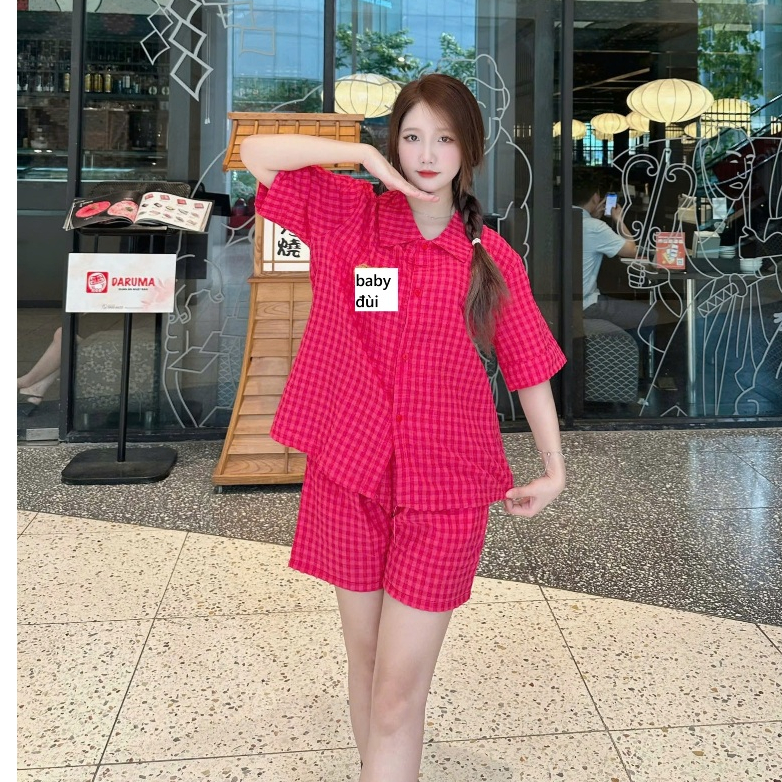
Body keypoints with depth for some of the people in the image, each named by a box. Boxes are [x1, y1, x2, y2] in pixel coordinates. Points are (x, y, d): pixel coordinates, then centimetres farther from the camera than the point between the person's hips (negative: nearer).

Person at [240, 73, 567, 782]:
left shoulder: (493, 260, -1)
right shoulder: (348, 216, 0)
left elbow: (530, 367, 6)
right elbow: (255, 152, -6)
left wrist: (554, 469, 8)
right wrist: (367, 158, -13)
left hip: (445, 485, -1)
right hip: (349, 473, 2)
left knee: (399, 690, 1)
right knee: (365, 657, 18)